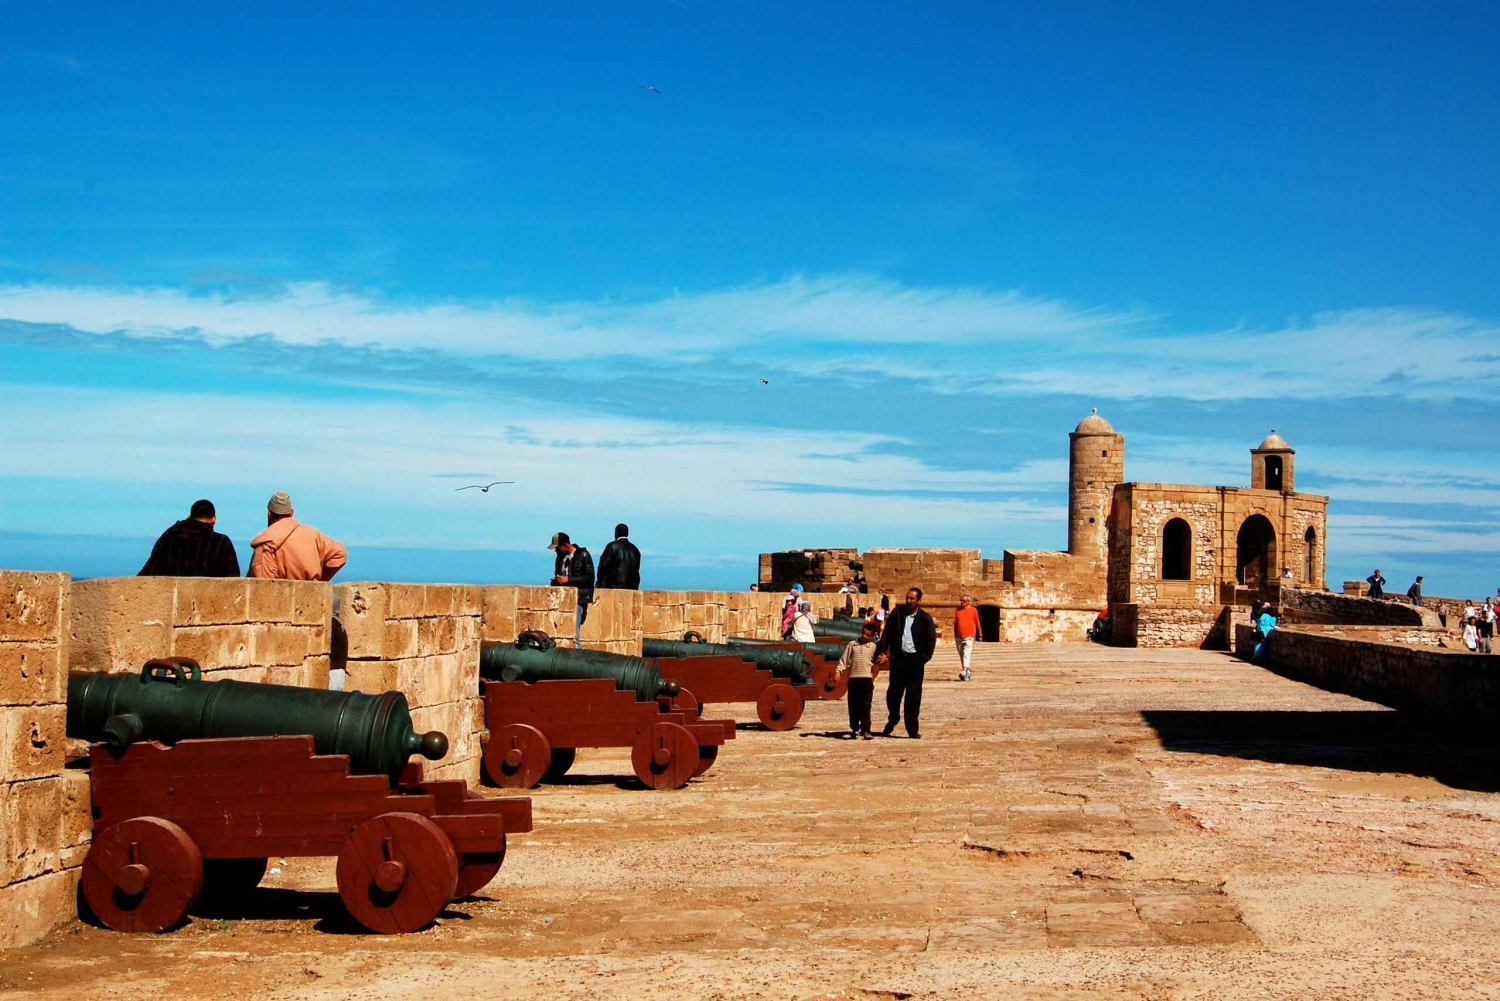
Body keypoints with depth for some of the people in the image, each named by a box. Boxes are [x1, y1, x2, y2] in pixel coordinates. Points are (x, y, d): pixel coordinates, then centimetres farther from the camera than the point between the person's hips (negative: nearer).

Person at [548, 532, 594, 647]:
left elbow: (589, 578, -9)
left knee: (573, 633, -11)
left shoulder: (583, 555, -5)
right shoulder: (561, 556, 14)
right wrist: (556, 579, 6)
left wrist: (568, 580, -14)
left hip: (579, 599, -6)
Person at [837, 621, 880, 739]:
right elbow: (844, 659, 10)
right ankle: (855, 728, 19)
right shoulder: (852, 645, 10)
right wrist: (839, 671, 0)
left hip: (867, 679, -2)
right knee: (853, 706, 6)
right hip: (853, 679, 2)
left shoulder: (873, 647, 6)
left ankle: (866, 730, -7)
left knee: (865, 706, -6)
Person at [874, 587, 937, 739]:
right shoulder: (897, 613, 3)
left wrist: (923, 659, -6)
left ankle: (913, 730, 6)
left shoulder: (925, 618, -1)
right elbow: (886, 634, 2)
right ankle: (892, 722, 27)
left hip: (915, 660, -1)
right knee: (893, 692, 6)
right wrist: (881, 653, -6)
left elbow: (931, 640, 1)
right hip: (898, 658, 1)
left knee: (913, 696, 1)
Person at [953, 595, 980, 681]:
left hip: (969, 636, -5)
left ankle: (964, 672, -23)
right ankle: (968, 672, 23)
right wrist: (954, 635, 13)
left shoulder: (973, 610, 0)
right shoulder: (957, 610, 9)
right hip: (959, 637, 5)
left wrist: (979, 635, 8)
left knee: (966, 654, -15)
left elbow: (977, 623, 6)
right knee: (961, 656, 11)